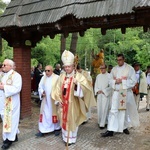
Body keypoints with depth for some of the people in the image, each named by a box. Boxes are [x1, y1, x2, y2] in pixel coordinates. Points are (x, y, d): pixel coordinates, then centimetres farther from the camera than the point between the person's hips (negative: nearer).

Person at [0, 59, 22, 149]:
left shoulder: (16, 75, -12)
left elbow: (17, 88, -22)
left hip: (12, 102, -8)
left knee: (11, 118, -1)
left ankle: (10, 138, 9)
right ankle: (14, 135, 26)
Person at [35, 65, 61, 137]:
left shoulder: (57, 78, -10)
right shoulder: (43, 78, 6)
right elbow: (40, 87, 9)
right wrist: (42, 93, -9)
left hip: (54, 100, -4)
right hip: (45, 100, 4)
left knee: (55, 114, 9)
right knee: (44, 114, 4)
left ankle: (57, 128, 27)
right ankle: (42, 130, 10)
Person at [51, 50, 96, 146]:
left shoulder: (78, 76, -9)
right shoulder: (62, 76, 4)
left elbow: (86, 87, -18)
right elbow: (58, 89, 8)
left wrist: (77, 84, -34)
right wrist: (59, 100, 2)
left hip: (73, 103, -4)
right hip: (64, 102, 5)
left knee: (72, 120, 5)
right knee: (64, 119, 13)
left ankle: (71, 139, 20)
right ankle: (66, 137, 29)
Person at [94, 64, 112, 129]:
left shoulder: (109, 76, -5)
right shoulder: (98, 76, 12)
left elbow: (111, 86, -8)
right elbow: (96, 85, 15)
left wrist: (104, 91, -11)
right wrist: (97, 91, -2)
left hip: (106, 95, -5)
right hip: (99, 95, 5)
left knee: (104, 109, -7)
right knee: (99, 109, 7)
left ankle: (102, 124, -4)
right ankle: (100, 122, 20)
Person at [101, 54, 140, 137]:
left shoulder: (130, 68, -4)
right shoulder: (114, 69, 7)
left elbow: (133, 81, -8)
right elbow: (110, 81, 9)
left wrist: (122, 81, -15)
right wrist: (115, 81, -12)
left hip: (126, 93, -2)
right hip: (116, 92, 2)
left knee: (126, 110, 12)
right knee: (113, 111, -4)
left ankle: (125, 127, 32)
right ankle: (110, 130, -3)